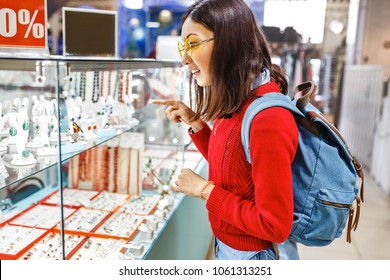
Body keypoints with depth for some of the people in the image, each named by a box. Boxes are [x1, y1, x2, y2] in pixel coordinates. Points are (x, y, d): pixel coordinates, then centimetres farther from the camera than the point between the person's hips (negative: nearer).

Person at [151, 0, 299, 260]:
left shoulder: (268, 119, -30)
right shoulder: (235, 106, -4)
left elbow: (275, 226, -26)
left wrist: (205, 190, -20)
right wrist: (195, 123, -3)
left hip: (251, 254, -7)